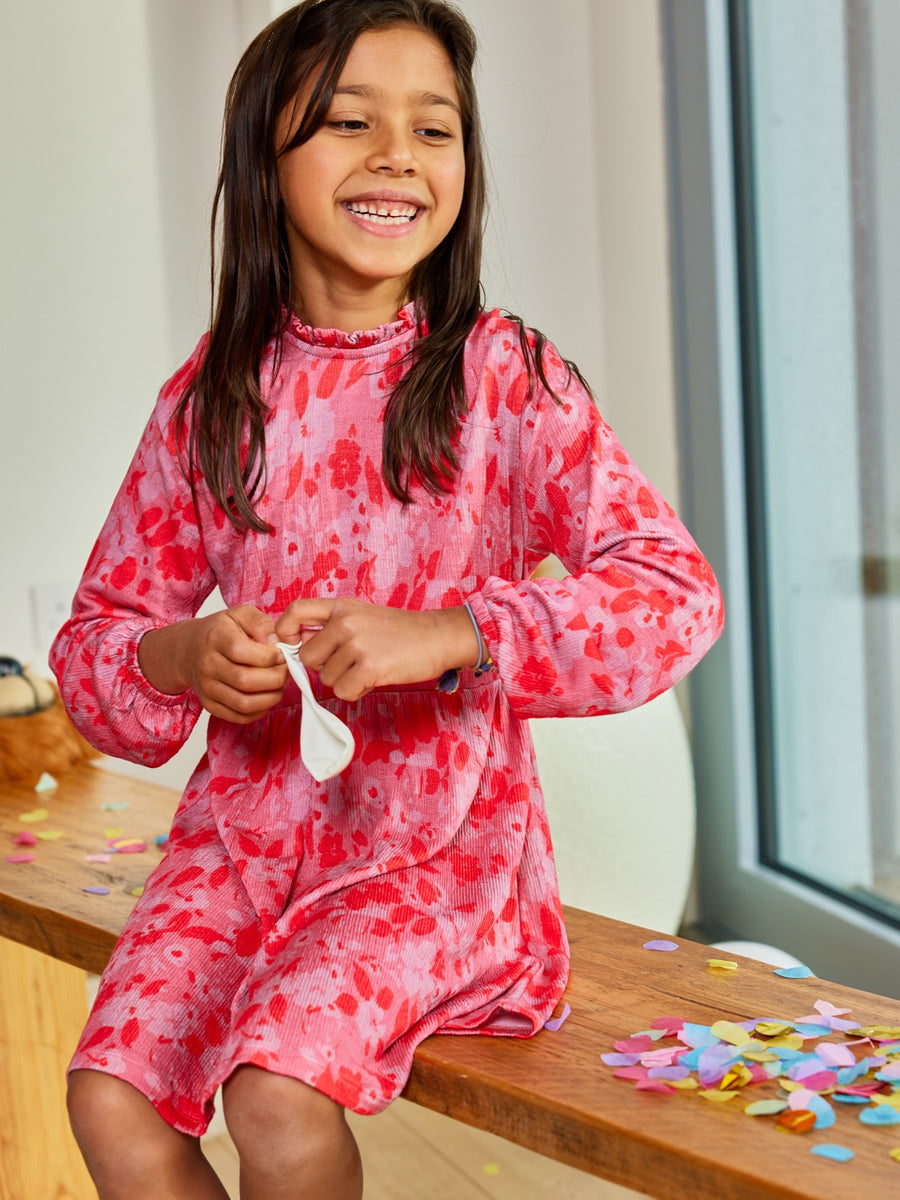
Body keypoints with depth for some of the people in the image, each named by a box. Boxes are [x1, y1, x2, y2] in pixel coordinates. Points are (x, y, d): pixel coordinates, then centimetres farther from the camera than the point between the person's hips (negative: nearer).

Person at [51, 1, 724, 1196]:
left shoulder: (506, 376, -5)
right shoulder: (210, 397, 4)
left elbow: (677, 594, -13)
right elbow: (93, 637, 10)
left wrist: (447, 633, -25)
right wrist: (179, 662, -13)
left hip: (440, 840, -3)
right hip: (247, 828, 4)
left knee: (279, 1089, -26)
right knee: (110, 1094, -16)